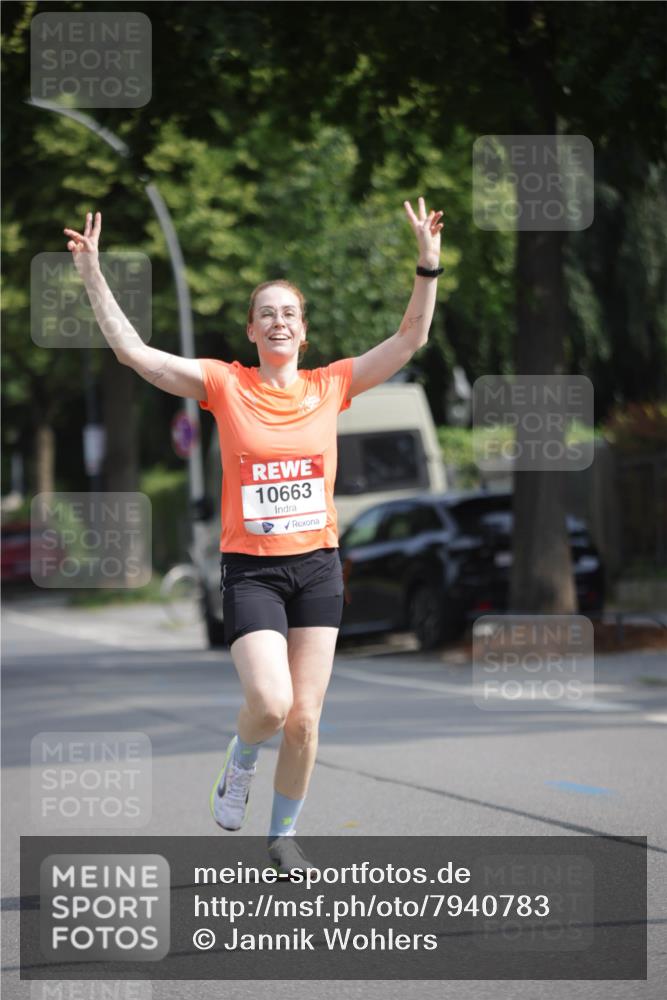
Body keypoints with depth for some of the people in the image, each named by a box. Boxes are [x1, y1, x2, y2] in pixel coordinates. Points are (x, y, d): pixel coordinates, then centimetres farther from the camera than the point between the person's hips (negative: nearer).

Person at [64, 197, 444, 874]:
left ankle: (283, 836, 21)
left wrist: (428, 263, -6)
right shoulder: (224, 385, -1)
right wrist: (91, 274, -12)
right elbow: (132, 350, -5)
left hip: (317, 564, 2)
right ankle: (241, 760, 15)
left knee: (305, 717, 3)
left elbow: (411, 338, 4)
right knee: (270, 703, -20)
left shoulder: (331, 386, 5)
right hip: (250, 568, -2)